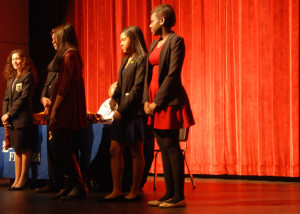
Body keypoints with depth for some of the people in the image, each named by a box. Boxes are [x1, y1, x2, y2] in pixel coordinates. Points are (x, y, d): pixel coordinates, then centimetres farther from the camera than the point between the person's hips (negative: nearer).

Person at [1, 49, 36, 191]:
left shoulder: (28, 77, -5)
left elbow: (24, 98, -12)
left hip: (23, 118, -7)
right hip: (12, 119, 7)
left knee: (24, 149, -2)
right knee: (17, 149, 9)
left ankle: (23, 179, 2)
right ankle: (17, 179, 12)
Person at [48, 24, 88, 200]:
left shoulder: (69, 55, -11)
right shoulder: (72, 54, 19)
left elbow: (64, 85, -17)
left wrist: (55, 109, -15)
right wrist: (53, 104, 16)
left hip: (66, 111, -10)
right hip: (69, 113, 10)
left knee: (61, 149, -10)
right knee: (63, 150, 11)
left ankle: (78, 187, -9)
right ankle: (71, 186, 14)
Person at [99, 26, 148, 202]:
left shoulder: (142, 59, -8)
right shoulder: (125, 60, 18)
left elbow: (137, 88, -14)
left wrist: (122, 109, -16)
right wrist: (114, 98, 1)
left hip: (135, 112, -8)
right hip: (122, 112, 8)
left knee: (136, 152, 0)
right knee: (115, 150, 4)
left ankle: (135, 191, 7)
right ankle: (117, 191, 8)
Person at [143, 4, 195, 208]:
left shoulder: (176, 41, -8)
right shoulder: (154, 44, 17)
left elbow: (173, 74, -15)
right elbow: (149, 74, 15)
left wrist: (157, 101, -16)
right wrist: (147, 100, 3)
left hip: (169, 101, -8)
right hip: (155, 103, 8)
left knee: (171, 147, -7)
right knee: (164, 148, 9)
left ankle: (179, 197, -3)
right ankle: (169, 194, 14)